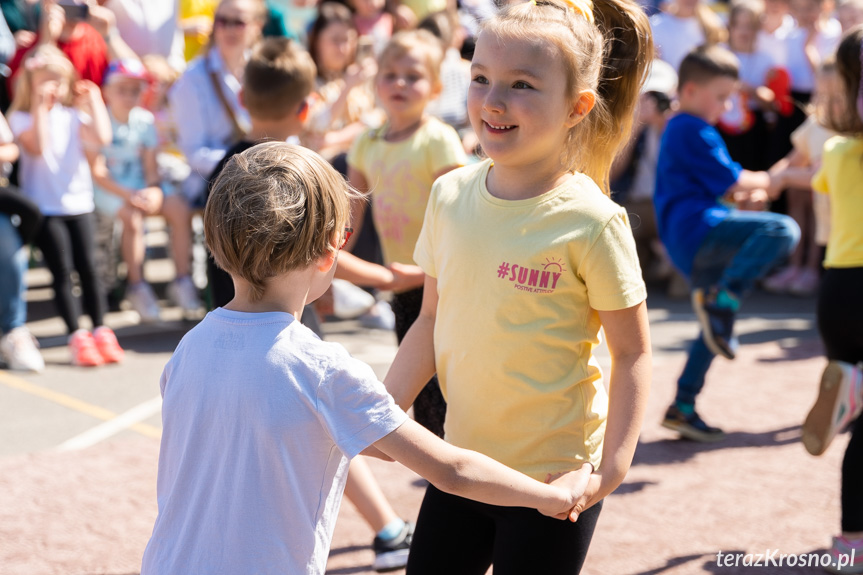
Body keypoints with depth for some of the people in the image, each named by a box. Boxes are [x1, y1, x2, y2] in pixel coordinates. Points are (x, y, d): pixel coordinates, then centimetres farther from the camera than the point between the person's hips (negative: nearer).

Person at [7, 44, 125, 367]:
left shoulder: (73, 115, 8)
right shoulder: (23, 118, -4)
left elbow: (101, 138, -9)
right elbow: (37, 146, -23)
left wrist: (94, 100, -3)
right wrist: (40, 106, -25)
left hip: (78, 203, 4)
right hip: (44, 206, -4)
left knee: (88, 267, 4)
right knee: (62, 271, -3)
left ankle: (100, 330, 11)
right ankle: (76, 336, 1)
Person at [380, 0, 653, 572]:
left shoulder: (590, 221, -16)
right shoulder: (450, 195, -1)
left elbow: (633, 353, -11)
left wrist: (611, 467, -17)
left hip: (553, 477, -5)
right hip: (463, 462, 5)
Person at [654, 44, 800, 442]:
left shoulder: (678, 130, 25)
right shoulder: (692, 130, -8)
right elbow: (729, 180, -10)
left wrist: (746, 195, 11)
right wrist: (768, 183, 7)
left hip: (696, 244, 11)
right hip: (698, 227, -11)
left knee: (716, 327, 16)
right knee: (783, 230, -28)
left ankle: (683, 408, 19)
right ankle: (721, 298, -29)